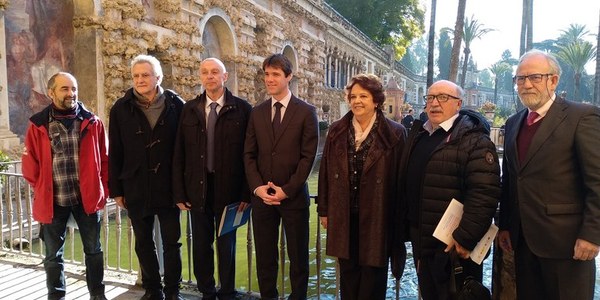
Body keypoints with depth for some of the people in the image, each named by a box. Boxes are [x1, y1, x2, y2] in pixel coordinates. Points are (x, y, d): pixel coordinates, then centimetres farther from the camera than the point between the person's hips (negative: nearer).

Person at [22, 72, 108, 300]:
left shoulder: (92, 122, 0)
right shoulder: (38, 125, -2)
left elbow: (104, 159, 3)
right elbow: (30, 165, 4)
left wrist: (103, 190, 1)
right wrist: (42, 191, 3)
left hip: (87, 197, 1)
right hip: (52, 201, 0)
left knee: (93, 250, 12)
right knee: (54, 255, 12)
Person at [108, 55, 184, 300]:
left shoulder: (176, 105, -3)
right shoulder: (121, 109, 1)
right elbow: (115, 153, 3)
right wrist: (116, 189, 2)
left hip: (168, 187, -1)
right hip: (135, 188, 2)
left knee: (172, 242, 8)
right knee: (144, 243, 13)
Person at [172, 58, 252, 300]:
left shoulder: (241, 109, -3)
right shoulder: (189, 109, 6)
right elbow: (179, 154, 4)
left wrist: (246, 192, -8)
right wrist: (179, 192, 0)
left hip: (228, 189, -2)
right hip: (197, 189, 3)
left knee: (226, 245, 10)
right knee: (201, 245, 12)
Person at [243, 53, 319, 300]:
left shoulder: (306, 112, -2)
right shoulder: (257, 112, 9)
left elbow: (308, 156, -7)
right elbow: (249, 154, 7)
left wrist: (287, 190, -13)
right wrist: (257, 187, -7)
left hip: (294, 196, -3)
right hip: (262, 195, 3)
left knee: (298, 255, 9)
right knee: (264, 256, 12)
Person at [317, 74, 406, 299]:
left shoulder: (394, 133, -7)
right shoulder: (337, 131, 4)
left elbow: (400, 178, -5)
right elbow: (326, 172, 7)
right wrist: (324, 210, 7)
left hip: (376, 217, -3)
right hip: (344, 216, 3)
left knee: (373, 272, 11)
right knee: (347, 271, 16)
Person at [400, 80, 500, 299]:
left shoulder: (473, 139, -14)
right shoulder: (418, 134, 11)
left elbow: (484, 192, -22)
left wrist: (465, 237, -23)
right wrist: (407, 227, 16)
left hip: (453, 245, -7)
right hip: (421, 242, 7)